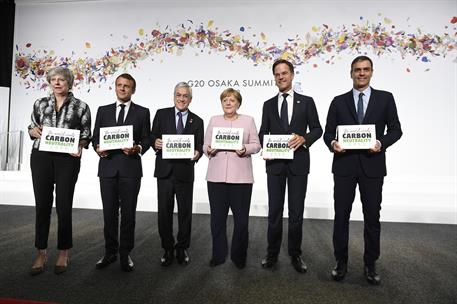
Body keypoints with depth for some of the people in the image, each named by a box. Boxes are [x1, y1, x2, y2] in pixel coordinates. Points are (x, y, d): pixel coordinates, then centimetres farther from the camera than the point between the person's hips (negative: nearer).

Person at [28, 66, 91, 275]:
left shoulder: (81, 107, 4)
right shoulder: (40, 104, 11)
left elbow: (86, 135, 5)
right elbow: (31, 128, 18)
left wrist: (80, 146, -14)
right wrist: (35, 131, -5)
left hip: (68, 159, -2)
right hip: (41, 157, 3)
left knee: (64, 206, 0)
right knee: (42, 205, 4)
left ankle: (63, 253, 15)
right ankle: (41, 253, 17)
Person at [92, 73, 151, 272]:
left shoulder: (142, 112, 6)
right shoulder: (103, 110, 13)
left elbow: (147, 139, 3)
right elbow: (96, 137, 12)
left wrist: (138, 148, -16)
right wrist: (98, 148, -9)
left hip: (130, 168, -2)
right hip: (108, 167, 2)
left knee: (128, 213, 5)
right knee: (109, 213, 8)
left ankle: (125, 254, 18)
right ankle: (110, 252, 23)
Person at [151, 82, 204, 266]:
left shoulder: (197, 121, 8)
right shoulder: (162, 114, 7)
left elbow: (199, 146, 5)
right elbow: (153, 137, 5)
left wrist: (197, 153, -17)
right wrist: (155, 143, -17)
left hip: (185, 172, 1)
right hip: (165, 170, 0)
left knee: (185, 212, 8)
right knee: (164, 211, 5)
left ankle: (182, 248, 25)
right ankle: (168, 249, 22)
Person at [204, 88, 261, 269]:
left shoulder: (248, 120, 9)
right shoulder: (214, 120, 14)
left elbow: (256, 145, 5)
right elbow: (205, 145, 13)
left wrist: (245, 149, -14)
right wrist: (209, 150, -9)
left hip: (241, 177, -1)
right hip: (216, 176, 2)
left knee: (241, 219, 3)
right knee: (217, 218, 7)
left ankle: (239, 256, 21)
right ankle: (218, 254, 24)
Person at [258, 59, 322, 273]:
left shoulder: (306, 102, 6)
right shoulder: (268, 104, 11)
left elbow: (317, 129, 4)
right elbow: (263, 132, 11)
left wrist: (304, 138, -16)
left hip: (298, 162, -1)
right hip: (275, 163, 1)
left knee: (296, 211, 6)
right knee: (274, 210, 7)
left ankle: (295, 254, 21)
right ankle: (272, 253, 21)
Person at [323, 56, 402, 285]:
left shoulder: (385, 98, 7)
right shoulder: (339, 101, 8)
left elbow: (395, 130, 5)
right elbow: (328, 132, 6)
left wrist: (381, 143, -14)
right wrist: (332, 143, -15)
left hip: (372, 165, 0)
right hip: (344, 165, 1)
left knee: (372, 217, 8)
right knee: (341, 215, 5)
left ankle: (370, 265, 24)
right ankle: (341, 262, 21)